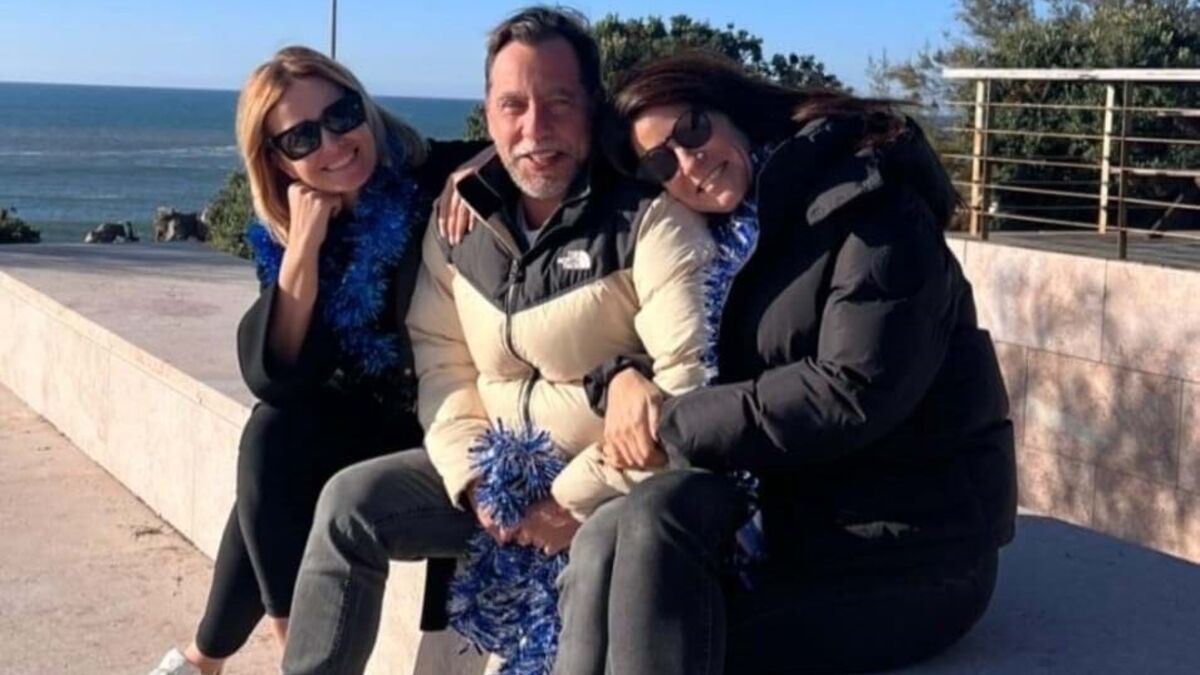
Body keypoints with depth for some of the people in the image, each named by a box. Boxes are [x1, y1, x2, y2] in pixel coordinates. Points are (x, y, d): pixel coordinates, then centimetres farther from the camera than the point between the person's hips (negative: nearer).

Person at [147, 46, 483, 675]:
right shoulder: (284, 233, -4)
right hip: (371, 419, 5)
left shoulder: (441, 181, -18)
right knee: (271, 440, -22)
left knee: (275, 476, -19)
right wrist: (302, 248, -23)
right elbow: (273, 378, -14)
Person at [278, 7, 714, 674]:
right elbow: (443, 364, 6)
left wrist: (578, 495, -21)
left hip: (613, 480, -5)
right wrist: (474, 478, -10)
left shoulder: (651, 215, -13)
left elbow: (690, 377, -21)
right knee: (351, 501, -6)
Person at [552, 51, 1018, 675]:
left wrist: (671, 425, -15)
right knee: (604, 542, -20)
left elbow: (852, 393, -21)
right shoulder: (722, 241, 12)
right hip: (791, 509, 7)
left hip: (911, 547, -6)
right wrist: (622, 377, -6)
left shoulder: (868, 206, -11)